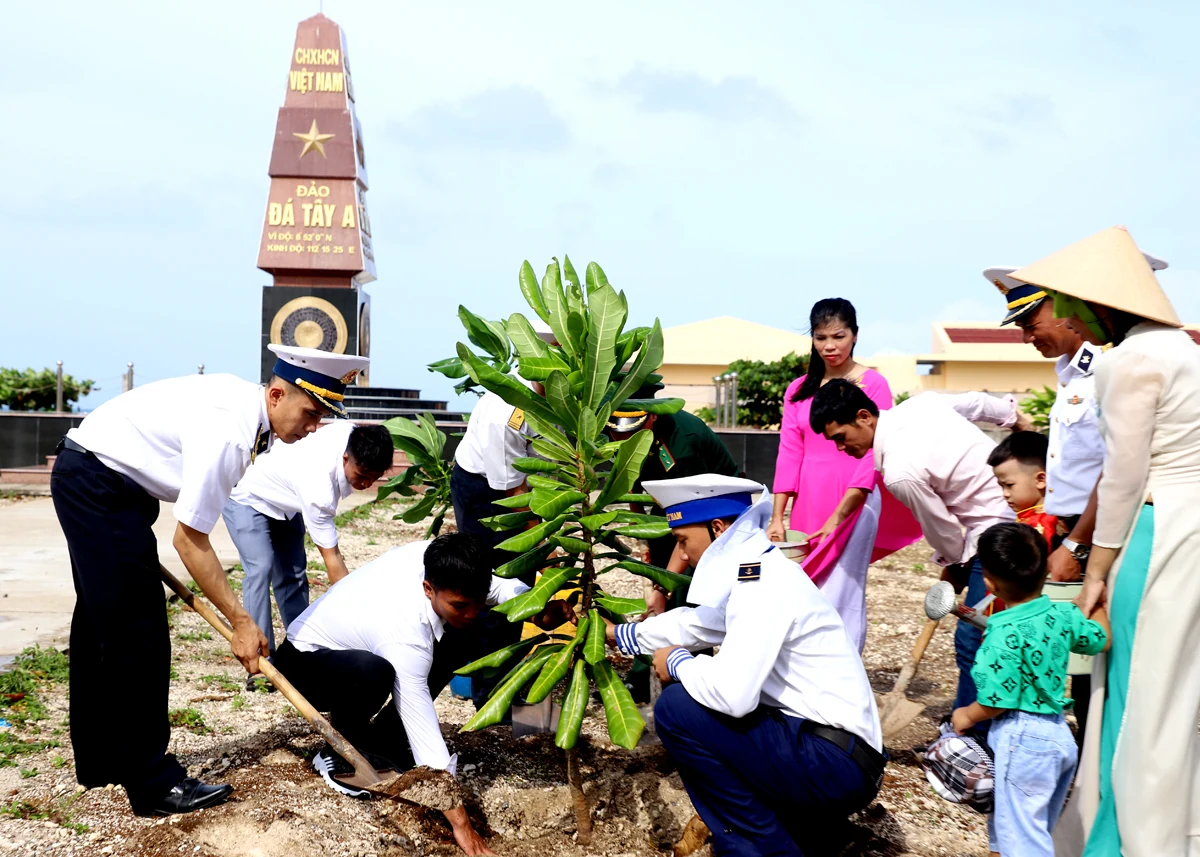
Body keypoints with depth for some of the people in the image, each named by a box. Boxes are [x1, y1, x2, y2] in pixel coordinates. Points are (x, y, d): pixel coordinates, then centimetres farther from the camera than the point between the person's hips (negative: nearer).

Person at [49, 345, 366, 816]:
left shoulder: (245, 403, -1)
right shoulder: (227, 435, -29)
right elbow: (190, 541, -25)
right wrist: (241, 622, -19)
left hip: (86, 478, 11)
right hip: (98, 482, -11)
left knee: (100, 624, 18)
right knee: (137, 633, -10)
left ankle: (100, 760, 31)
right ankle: (152, 783, -3)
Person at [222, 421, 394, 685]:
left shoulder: (353, 434, -25)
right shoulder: (318, 490, -42)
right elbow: (332, 559, -37)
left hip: (284, 500, 8)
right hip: (248, 499, -8)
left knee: (293, 574, 5)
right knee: (262, 568, -24)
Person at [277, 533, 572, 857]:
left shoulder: (437, 561, -22)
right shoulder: (405, 635, -38)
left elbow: (502, 586, -4)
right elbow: (425, 733, -36)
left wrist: (541, 608, -28)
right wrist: (462, 825, -34)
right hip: (304, 661, -7)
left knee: (461, 642, -5)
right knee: (372, 673, -39)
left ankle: (384, 738, 6)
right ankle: (339, 752, -8)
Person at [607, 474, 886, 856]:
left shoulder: (764, 584, -19)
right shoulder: (750, 573, 10)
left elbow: (733, 694, -30)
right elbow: (691, 623, 28)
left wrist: (677, 661, -11)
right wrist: (613, 633, 35)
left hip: (837, 763, -10)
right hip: (822, 747, 10)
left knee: (677, 709, -17)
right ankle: (792, 822, 18)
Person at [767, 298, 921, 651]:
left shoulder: (873, 385, -3)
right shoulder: (799, 390, 12)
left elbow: (872, 456, -9)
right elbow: (789, 454, 7)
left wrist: (837, 518, -17)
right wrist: (777, 518, -2)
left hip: (854, 503, -5)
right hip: (807, 502, 5)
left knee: (839, 599, -9)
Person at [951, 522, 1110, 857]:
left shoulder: (1005, 635, -24)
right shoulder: (1064, 615, -2)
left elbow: (997, 700, -22)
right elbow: (1101, 639, 18)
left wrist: (967, 716, -3)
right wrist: (1097, 606, 35)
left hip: (1022, 740, -9)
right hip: (1060, 735, 9)